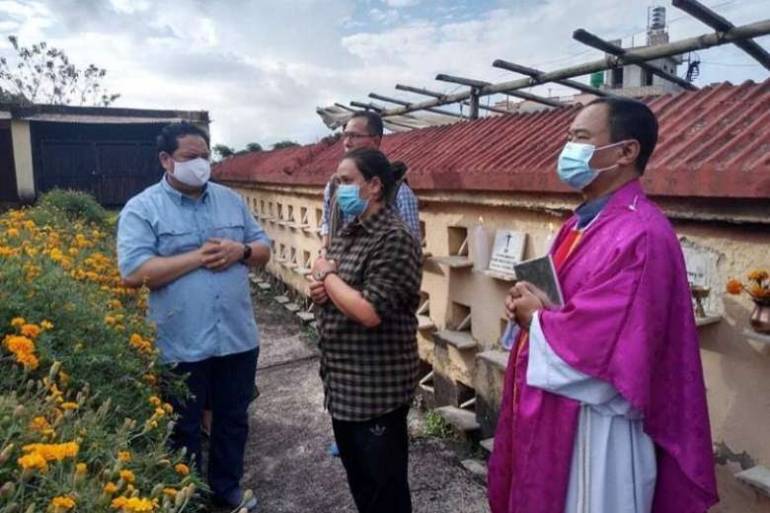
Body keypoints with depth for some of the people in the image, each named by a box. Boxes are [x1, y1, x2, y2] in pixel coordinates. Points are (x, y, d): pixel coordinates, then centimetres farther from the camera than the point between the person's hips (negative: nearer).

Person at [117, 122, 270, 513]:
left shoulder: (231, 200, 7)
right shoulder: (142, 209, -7)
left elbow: (264, 250, 10)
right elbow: (133, 273, -18)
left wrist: (240, 250, -12)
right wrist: (198, 256, -20)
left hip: (238, 337, 4)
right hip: (182, 345, -4)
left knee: (233, 419, 20)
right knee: (184, 429, 16)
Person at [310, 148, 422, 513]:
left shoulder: (394, 239, -20)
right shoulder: (348, 231, 8)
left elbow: (369, 312, -28)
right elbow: (328, 285, 19)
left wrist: (328, 275, -14)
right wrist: (319, 289, -5)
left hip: (377, 386, -9)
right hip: (343, 381, 9)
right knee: (356, 472, 24)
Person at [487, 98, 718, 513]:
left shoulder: (641, 236, -23)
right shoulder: (580, 223, 8)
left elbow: (599, 340, -29)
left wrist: (534, 317, -12)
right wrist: (527, 301, -7)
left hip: (593, 427, -9)